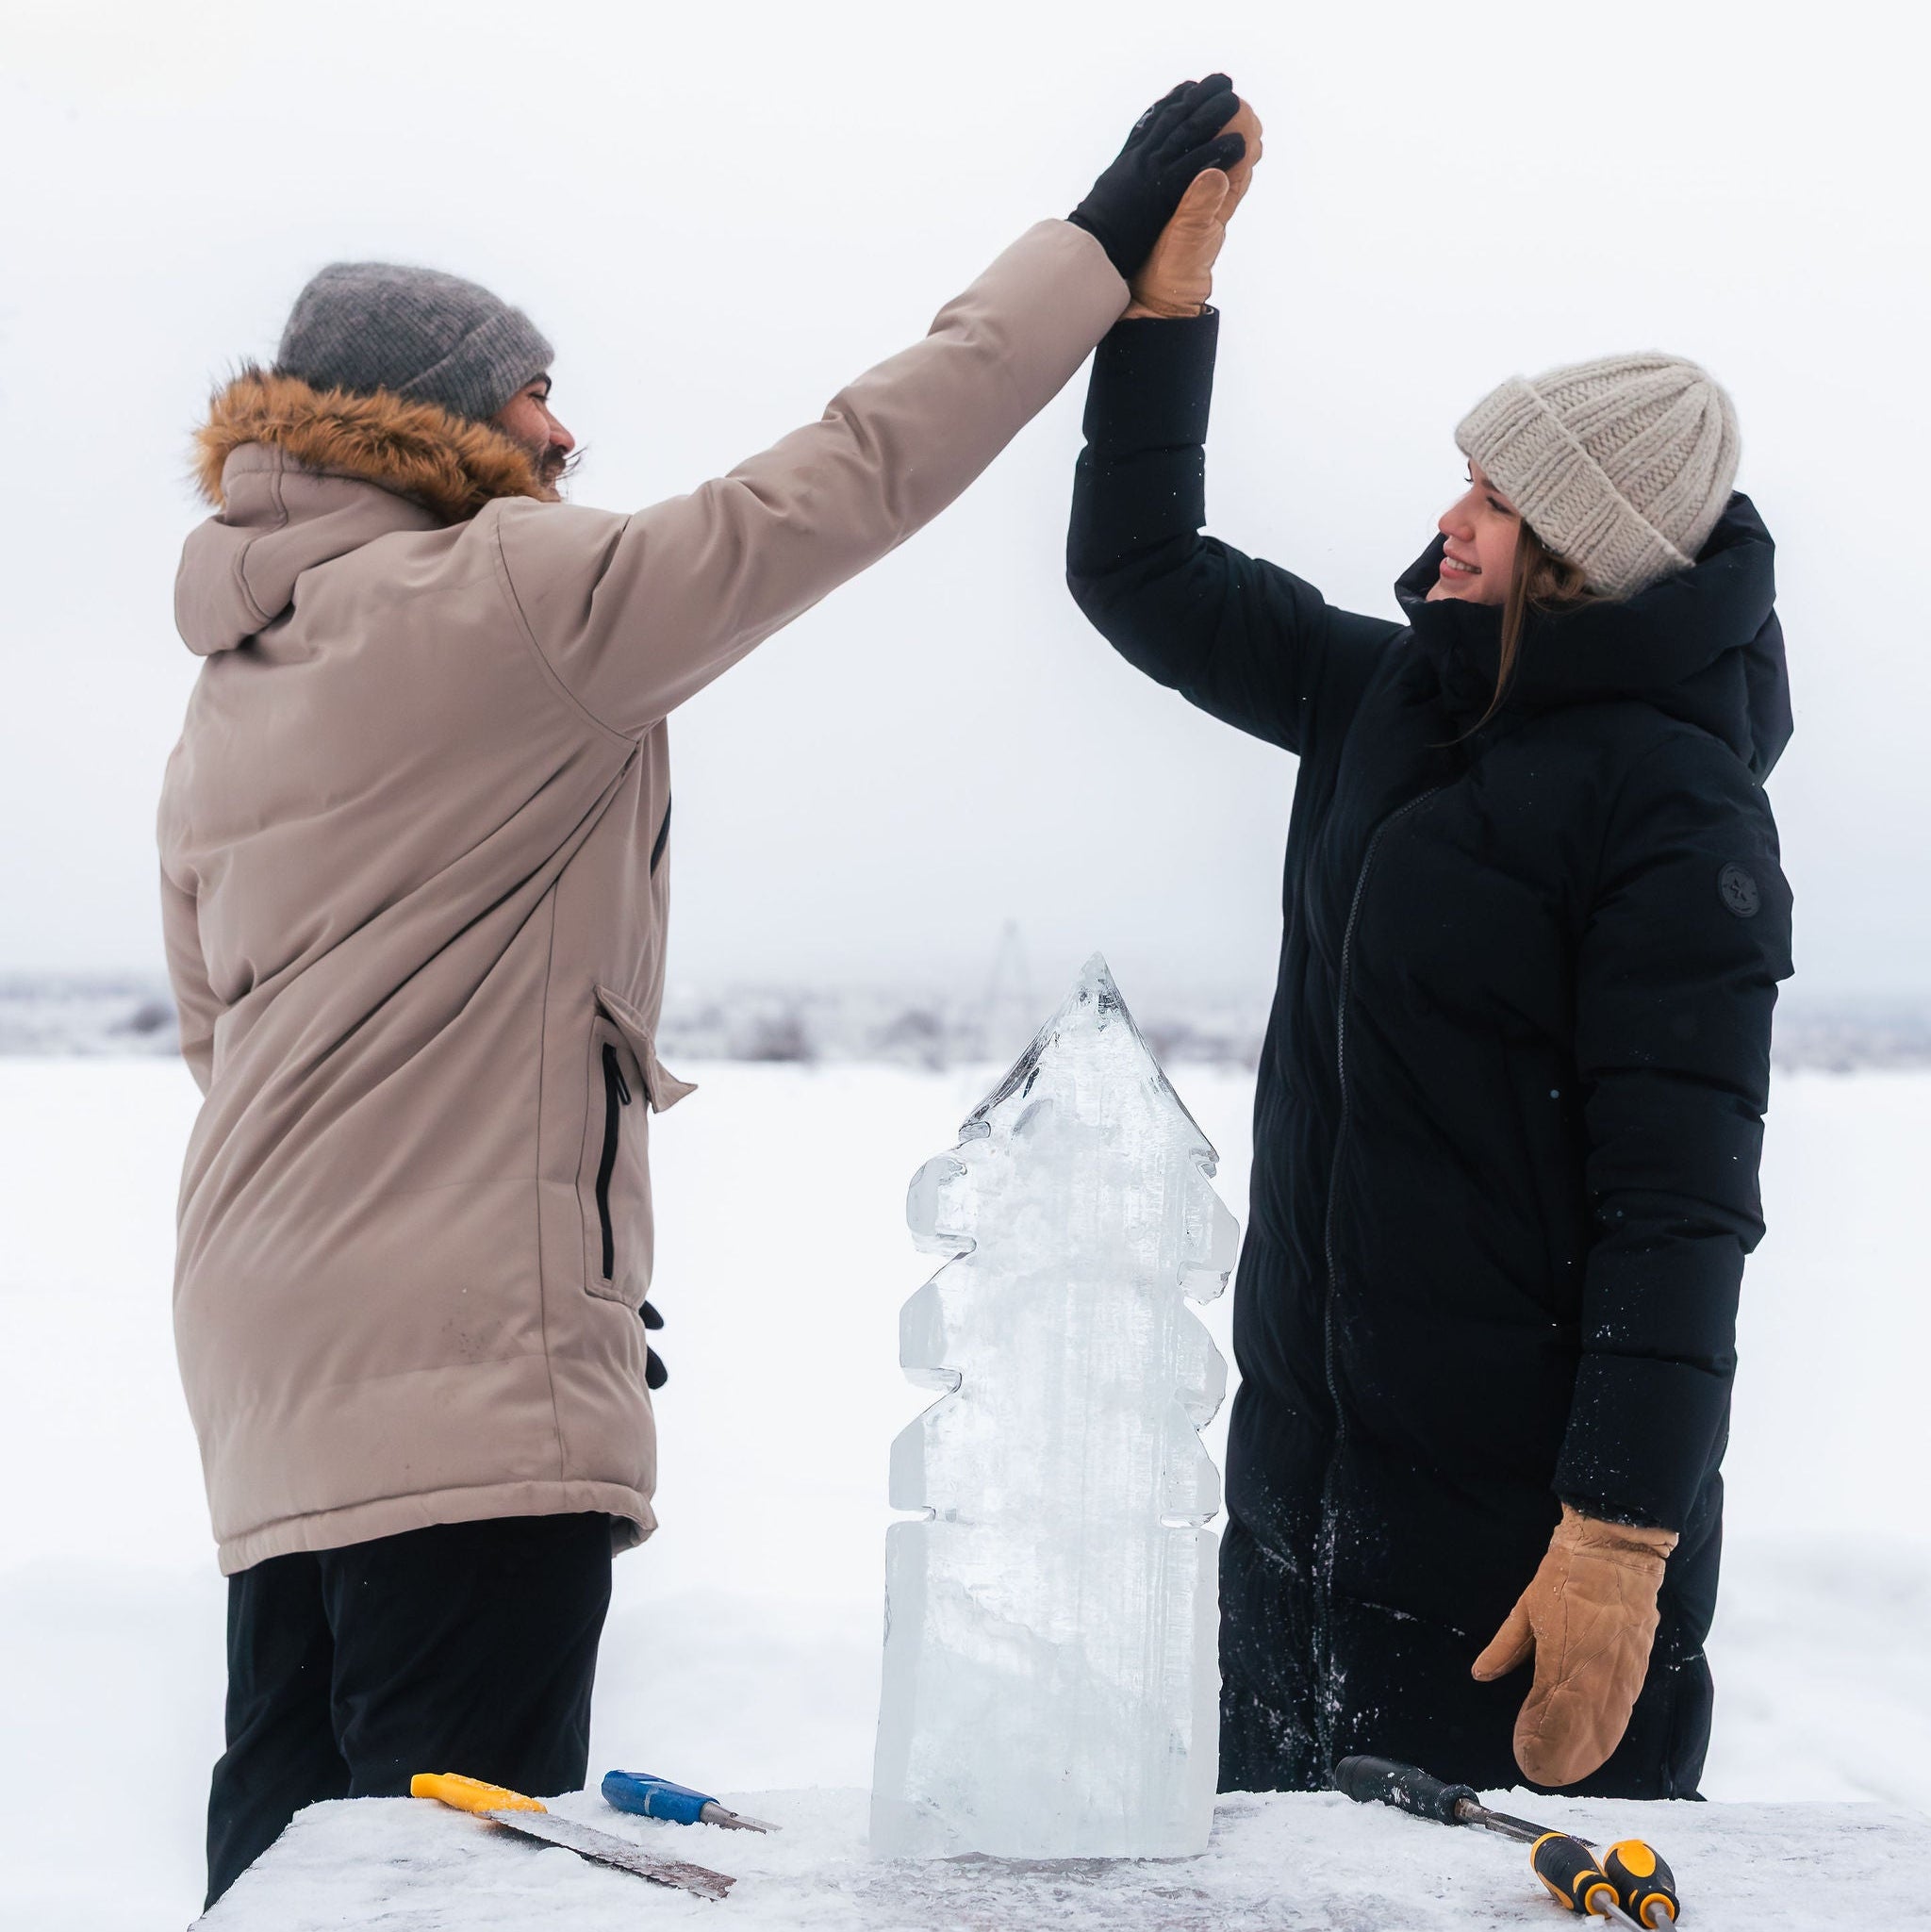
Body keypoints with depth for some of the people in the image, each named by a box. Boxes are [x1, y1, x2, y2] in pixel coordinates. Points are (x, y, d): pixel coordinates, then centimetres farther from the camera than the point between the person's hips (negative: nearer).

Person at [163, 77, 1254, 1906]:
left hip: (277, 1374, 9)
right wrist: (1099, 242, -4)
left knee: (294, 1827, 14)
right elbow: (835, 489, -12)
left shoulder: (227, 700, 17)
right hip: (468, 1363, -9)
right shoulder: (498, 601, -10)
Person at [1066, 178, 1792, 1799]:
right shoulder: (1390, 695, 8)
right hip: (1304, 1469, 7)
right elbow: (1142, 577, 18)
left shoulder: (1667, 797, -14)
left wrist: (1619, 1542, -23)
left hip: (1517, 1509, -7)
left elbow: (1679, 1199, -18)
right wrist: (1170, 293, 8)